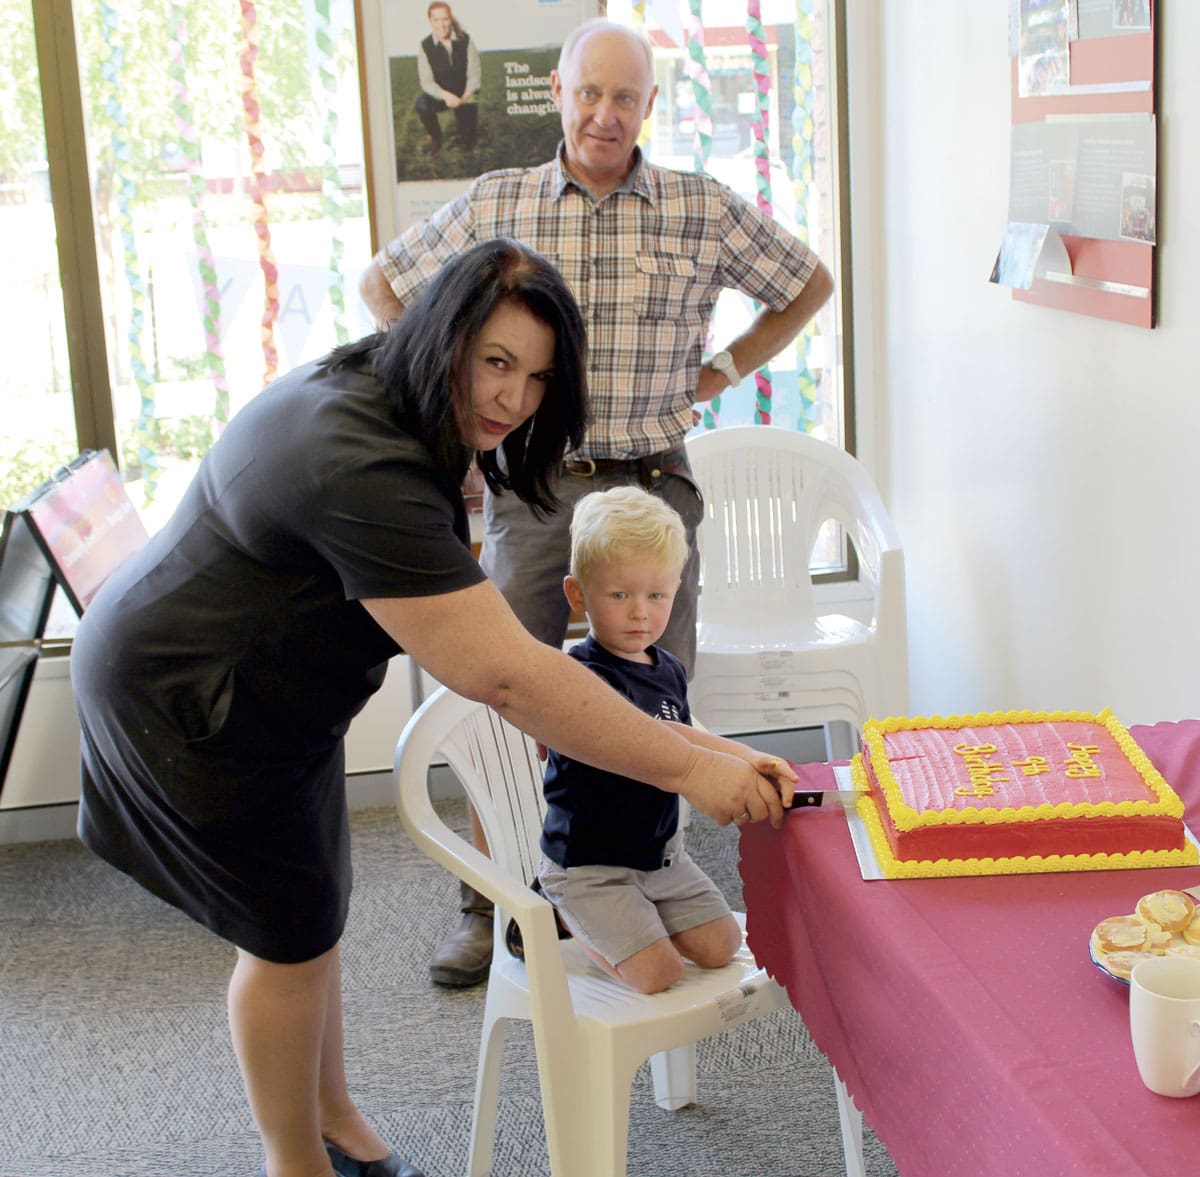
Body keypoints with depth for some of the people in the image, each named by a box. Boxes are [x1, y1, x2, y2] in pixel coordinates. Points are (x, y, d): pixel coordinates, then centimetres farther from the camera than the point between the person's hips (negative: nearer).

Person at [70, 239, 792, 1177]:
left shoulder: (378, 392, -2)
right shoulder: (361, 471, -36)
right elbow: (504, 674, -38)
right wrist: (689, 768, -33)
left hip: (269, 687, 9)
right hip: (185, 704, -9)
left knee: (314, 912, 16)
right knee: (292, 937, 3)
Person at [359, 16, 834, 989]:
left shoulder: (704, 210, 1)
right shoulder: (494, 204, 2)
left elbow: (808, 287, 15)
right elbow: (383, 286, 15)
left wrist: (719, 374, 7)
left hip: (653, 484, 0)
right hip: (533, 487, 0)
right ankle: (489, 904, 17)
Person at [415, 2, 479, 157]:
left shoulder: (465, 41, -9)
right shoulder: (425, 47, -12)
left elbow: (474, 74, -10)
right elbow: (426, 82, -15)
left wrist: (467, 95, -30)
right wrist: (445, 95, -34)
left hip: (464, 94, 1)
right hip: (439, 95, 0)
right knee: (422, 104, -33)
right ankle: (434, 137, -1)